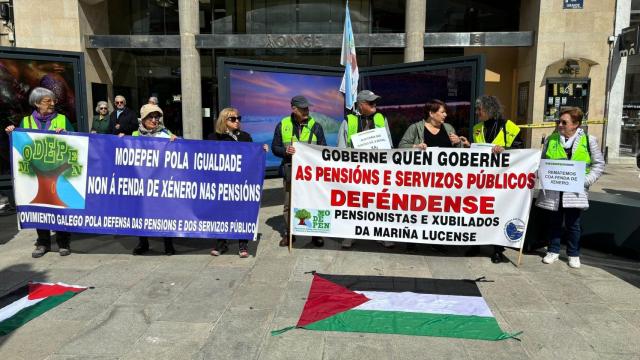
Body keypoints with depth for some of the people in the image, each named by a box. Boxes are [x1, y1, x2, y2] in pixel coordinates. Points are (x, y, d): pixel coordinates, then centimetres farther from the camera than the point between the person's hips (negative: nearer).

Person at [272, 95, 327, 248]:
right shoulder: (283, 125, 5)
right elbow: (275, 147, 8)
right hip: (290, 170, 1)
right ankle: (288, 234, 20)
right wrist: (285, 151, -12)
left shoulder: (315, 126, 4)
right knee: (289, 204, 7)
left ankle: (316, 234, 13)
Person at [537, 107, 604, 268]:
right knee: (554, 223, 10)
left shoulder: (588, 140, 1)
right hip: (552, 190, 2)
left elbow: (598, 164, 5)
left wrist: (586, 180, -8)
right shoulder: (551, 139, 5)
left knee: (573, 224, 6)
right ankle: (553, 251, 25)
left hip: (575, 191, -1)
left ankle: (573, 254, 23)